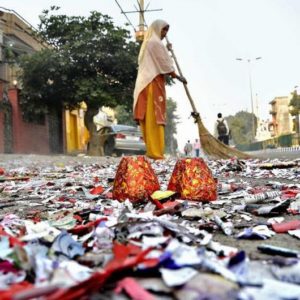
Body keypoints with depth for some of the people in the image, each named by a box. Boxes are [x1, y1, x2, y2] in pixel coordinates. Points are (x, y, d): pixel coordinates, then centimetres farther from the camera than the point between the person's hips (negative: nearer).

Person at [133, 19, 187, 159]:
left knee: (149, 118, 5)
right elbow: (165, 64, -10)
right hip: (154, 83, -9)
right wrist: (178, 77, 0)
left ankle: (151, 150, 7)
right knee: (155, 117, -10)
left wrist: (166, 50, 27)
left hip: (146, 82, 9)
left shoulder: (148, 43, 22)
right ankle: (155, 152, -10)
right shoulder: (156, 43, -8)